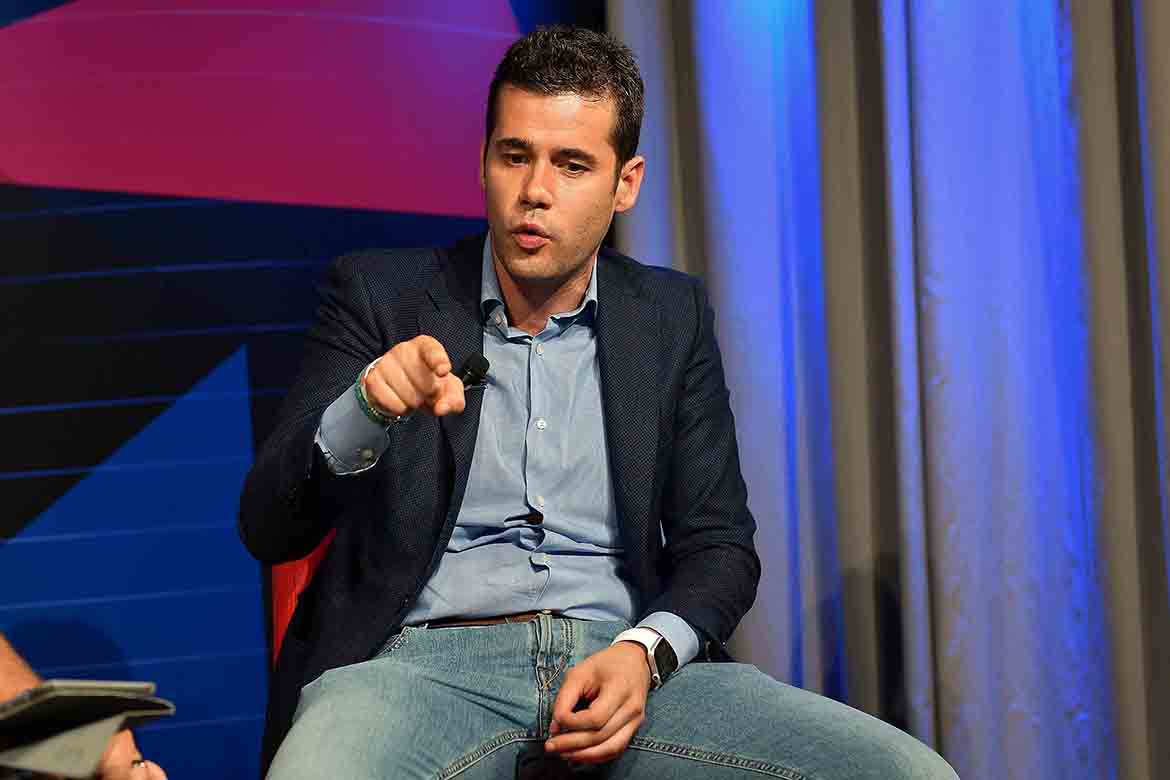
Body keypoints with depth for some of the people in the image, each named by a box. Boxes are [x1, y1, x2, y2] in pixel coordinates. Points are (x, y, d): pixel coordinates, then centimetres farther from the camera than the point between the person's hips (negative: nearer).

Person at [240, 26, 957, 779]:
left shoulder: (672, 317, 13)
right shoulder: (381, 296, 6)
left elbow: (718, 543, 12)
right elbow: (270, 530, 0)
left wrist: (643, 653, -10)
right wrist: (368, 409, -21)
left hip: (622, 664, 4)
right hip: (427, 659, -3)